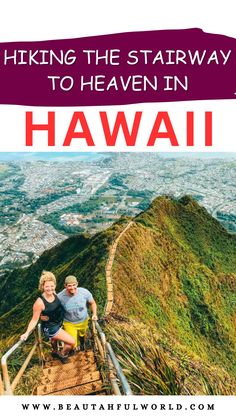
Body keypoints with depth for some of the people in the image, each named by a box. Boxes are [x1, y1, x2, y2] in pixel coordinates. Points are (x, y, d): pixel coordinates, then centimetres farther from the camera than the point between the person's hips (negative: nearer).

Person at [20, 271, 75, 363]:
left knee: (54, 337, 36)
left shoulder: (54, 294, -15)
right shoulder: (40, 302, -33)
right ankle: (62, 355, 24)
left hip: (59, 323, 7)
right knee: (72, 342, -7)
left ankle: (55, 352, 68)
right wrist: (27, 333, -30)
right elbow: (34, 319, -23)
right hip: (50, 328, -7)